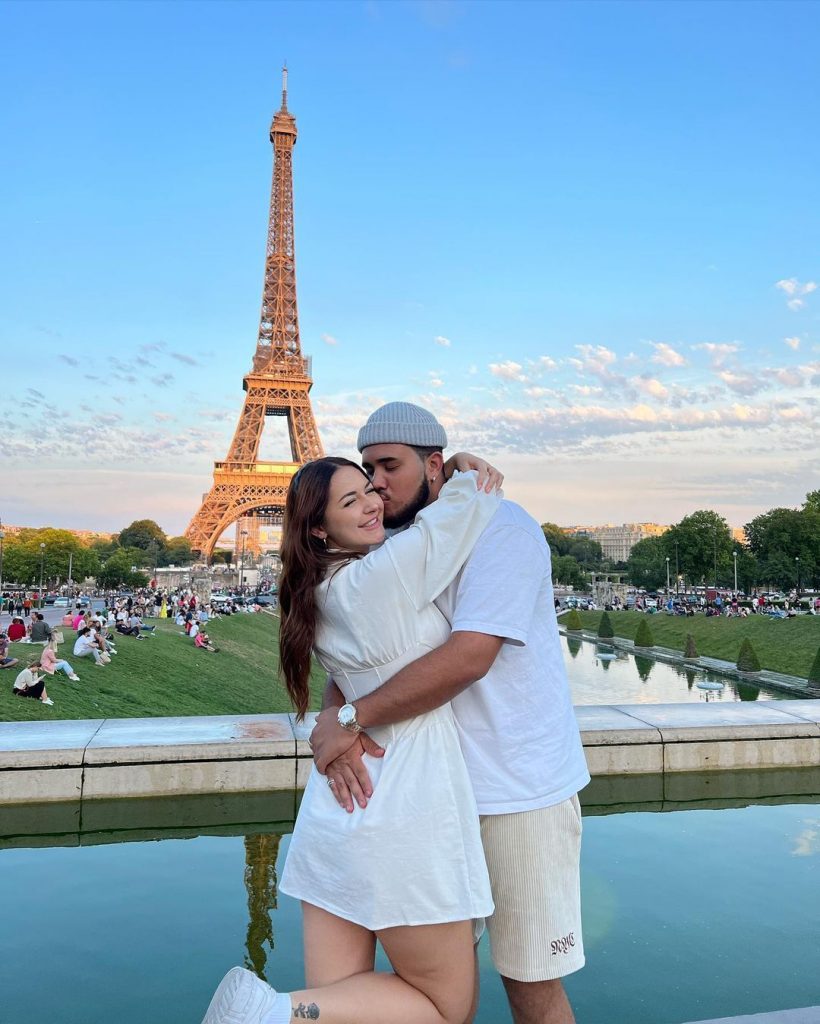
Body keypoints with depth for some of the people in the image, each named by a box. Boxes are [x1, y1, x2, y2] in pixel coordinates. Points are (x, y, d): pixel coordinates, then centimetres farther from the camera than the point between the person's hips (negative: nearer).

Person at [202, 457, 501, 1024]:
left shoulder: (319, 593, 8)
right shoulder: (391, 569, -16)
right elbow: (473, 498, -6)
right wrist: (469, 472, 15)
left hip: (334, 807, 8)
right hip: (403, 813, -8)